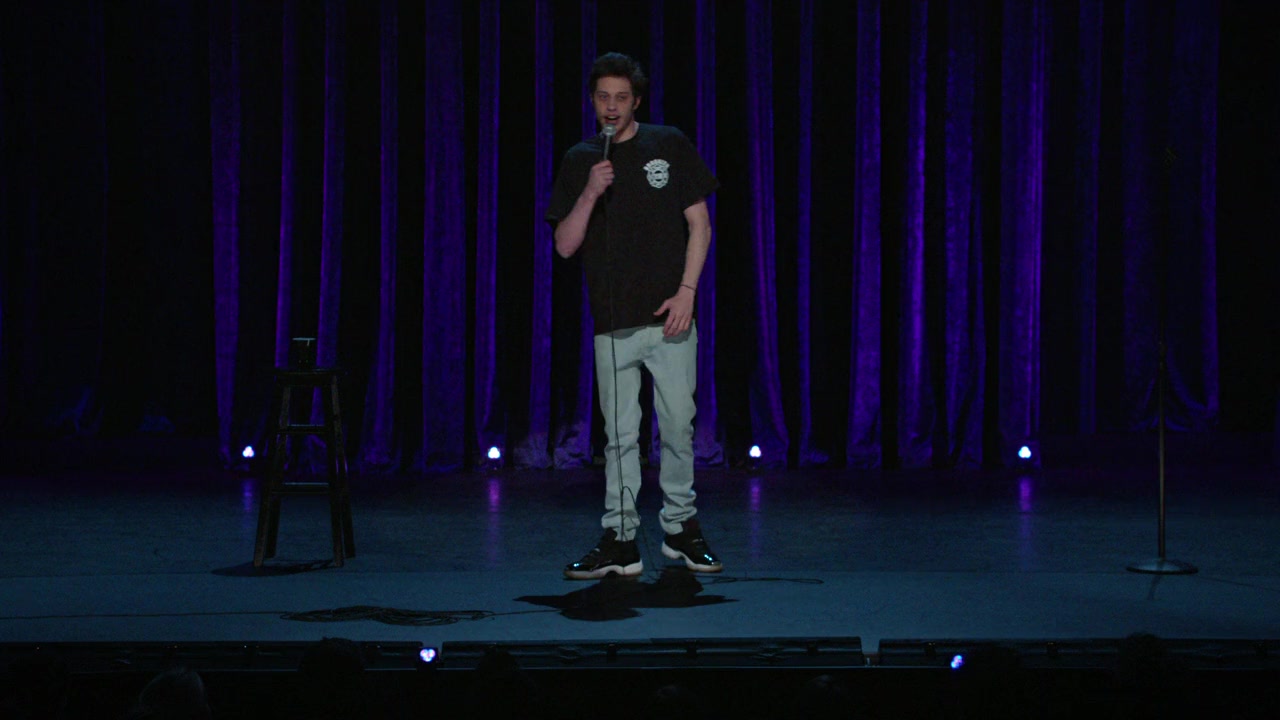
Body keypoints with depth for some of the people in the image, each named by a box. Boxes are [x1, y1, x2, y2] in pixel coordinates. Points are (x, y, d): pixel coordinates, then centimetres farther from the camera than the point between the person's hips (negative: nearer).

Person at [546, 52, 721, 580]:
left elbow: (699, 224, 5)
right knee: (620, 434, 1)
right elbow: (565, 246, 4)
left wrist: (686, 291, -6)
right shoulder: (578, 161, 9)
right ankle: (620, 541, 6)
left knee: (678, 426, 2)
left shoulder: (670, 146, 5)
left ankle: (680, 527, 16)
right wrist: (590, 194, -12)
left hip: (669, 318, -1)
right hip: (613, 324, 1)